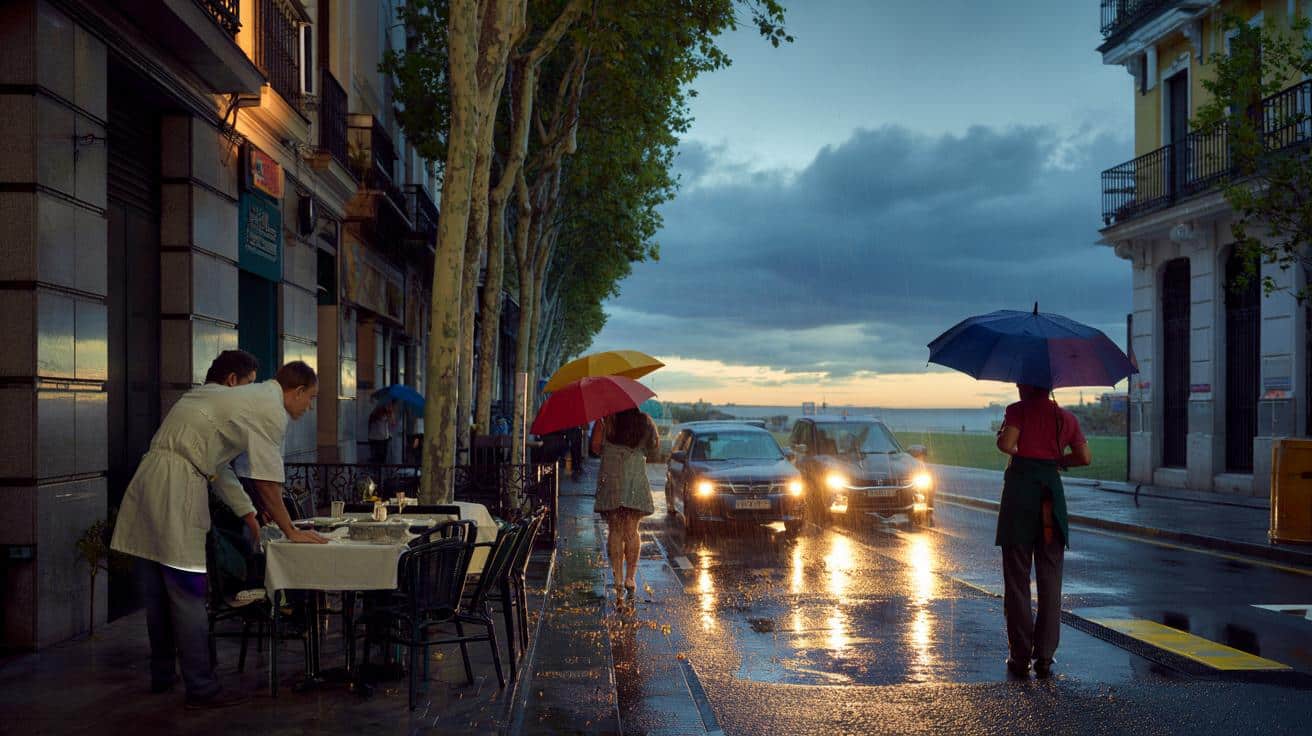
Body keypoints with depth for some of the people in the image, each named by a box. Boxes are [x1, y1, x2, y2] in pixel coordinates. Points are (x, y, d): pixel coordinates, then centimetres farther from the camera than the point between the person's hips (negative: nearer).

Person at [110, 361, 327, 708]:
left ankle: (162, 675, 27)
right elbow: (268, 483, -7)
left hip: (148, 476, 10)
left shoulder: (242, 396, 22)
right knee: (188, 591, -5)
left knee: (157, 589, 16)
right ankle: (201, 688, 0)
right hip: (178, 486, -10)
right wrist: (291, 532, 3)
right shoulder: (271, 410, -7)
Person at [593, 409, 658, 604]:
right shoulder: (646, 423, 4)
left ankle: (618, 578, 2)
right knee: (632, 531, 6)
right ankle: (630, 577, 2)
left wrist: (599, 421, 9)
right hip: (636, 481, 1)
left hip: (610, 479, -1)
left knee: (615, 531, 4)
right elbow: (653, 447, 13)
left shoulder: (610, 421, -3)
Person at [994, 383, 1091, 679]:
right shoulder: (1067, 418, 9)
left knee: (1017, 578, 4)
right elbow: (1085, 457, 6)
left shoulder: (1019, 410, -4)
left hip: (1020, 487, -3)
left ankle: (1020, 657, 5)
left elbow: (1006, 444, -19)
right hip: (1052, 491, 4)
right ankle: (1045, 657, 8)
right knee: (1050, 579, 9)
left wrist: (1000, 435, 3)